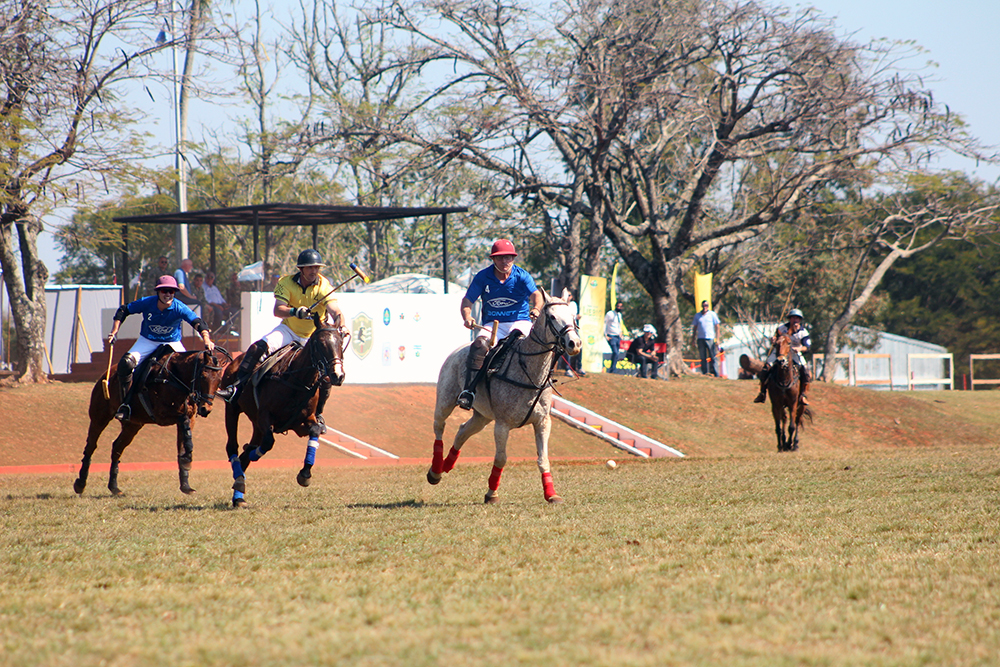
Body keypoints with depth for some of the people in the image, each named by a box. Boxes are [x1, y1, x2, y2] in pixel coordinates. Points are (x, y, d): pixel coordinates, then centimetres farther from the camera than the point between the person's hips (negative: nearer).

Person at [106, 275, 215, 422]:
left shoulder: (179, 308, -21)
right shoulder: (146, 303, -18)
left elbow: (197, 322, -32)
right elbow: (123, 311, -5)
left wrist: (207, 340, -49)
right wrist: (114, 333, -13)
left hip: (172, 343, 0)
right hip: (147, 342, 0)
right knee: (125, 363, -24)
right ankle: (125, 405, -14)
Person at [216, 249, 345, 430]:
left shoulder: (324, 286, -15)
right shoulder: (286, 283, -13)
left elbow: (335, 311, -27)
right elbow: (277, 310, -24)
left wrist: (341, 327, -49)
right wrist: (295, 311, -45)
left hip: (314, 335, 0)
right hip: (289, 331, 0)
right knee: (257, 348, -23)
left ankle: (317, 414, 4)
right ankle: (235, 388, -20)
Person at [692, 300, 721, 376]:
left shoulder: (712, 314, 7)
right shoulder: (697, 315, 14)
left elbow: (717, 327, 5)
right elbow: (695, 327, 18)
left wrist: (717, 338, -3)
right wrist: (694, 340, 11)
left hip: (710, 338, -2)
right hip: (700, 338, 2)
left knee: (712, 357, -6)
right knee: (703, 358, 1)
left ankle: (714, 372, -5)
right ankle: (705, 372, 3)